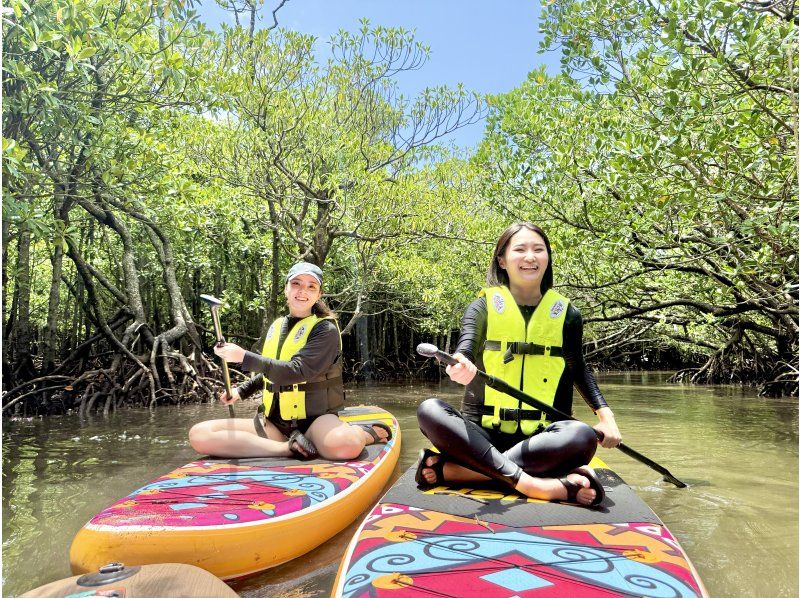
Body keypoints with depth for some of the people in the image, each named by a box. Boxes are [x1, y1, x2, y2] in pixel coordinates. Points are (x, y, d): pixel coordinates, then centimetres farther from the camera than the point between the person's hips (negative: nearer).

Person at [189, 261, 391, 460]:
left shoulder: (325, 329, -7)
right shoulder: (276, 326, 14)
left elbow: (297, 372, -20)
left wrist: (244, 357, -21)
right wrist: (241, 391, 21)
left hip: (315, 418, -6)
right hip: (273, 421, 7)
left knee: (344, 446, -42)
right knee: (199, 434, -15)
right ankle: (290, 447, -17)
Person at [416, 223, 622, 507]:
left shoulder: (566, 313, 7)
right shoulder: (484, 307, 2)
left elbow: (578, 368, 19)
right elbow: (466, 347, -17)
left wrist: (605, 414, 3)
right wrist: (461, 367, -42)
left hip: (539, 439, 1)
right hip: (483, 435, -1)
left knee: (582, 437, -31)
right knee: (429, 411, -27)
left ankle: (451, 469, -28)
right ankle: (537, 484, -33)